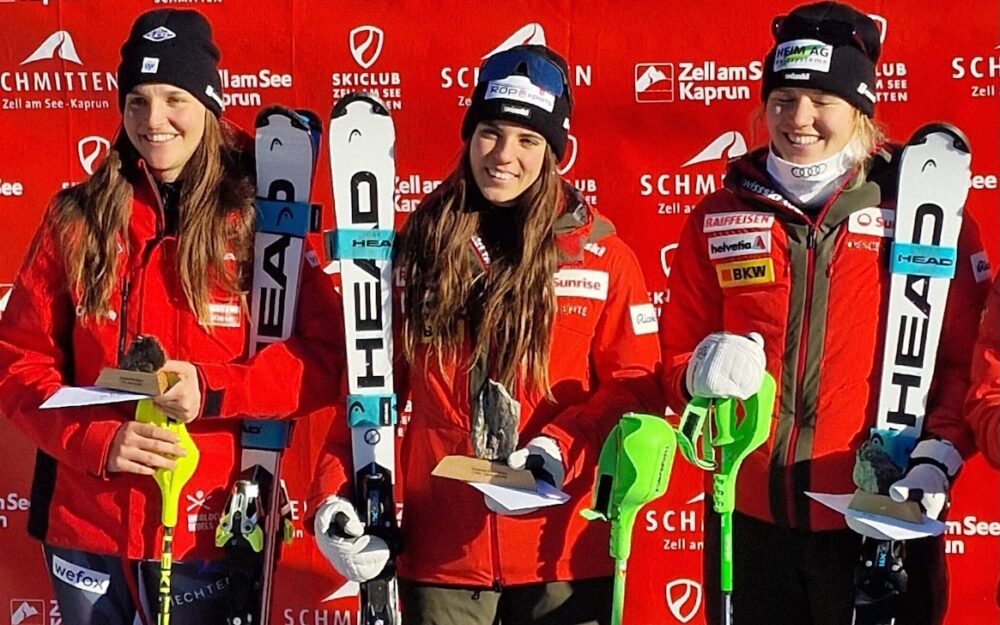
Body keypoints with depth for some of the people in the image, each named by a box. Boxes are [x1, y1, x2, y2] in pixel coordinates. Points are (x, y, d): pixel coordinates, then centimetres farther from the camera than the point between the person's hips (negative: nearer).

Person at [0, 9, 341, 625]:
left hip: (207, 531, -2)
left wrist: (212, 390, -19)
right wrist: (95, 439, -13)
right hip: (87, 529, 2)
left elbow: (326, 356, -7)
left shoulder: (257, 221, -5)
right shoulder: (77, 219, 1)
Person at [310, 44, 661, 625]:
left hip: (560, 553, -1)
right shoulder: (419, 246, 3)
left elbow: (634, 384, -2)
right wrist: (337, 495, -4)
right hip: (439, 549, 2)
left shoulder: (602, 255, -2)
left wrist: (559, 450, -16)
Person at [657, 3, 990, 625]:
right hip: (750, 515, 2)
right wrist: (701, 372, -13)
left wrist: (940, 453, -15)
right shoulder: (719, 218, 4)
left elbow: (964, 357, -2)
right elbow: (677, 353, 9)